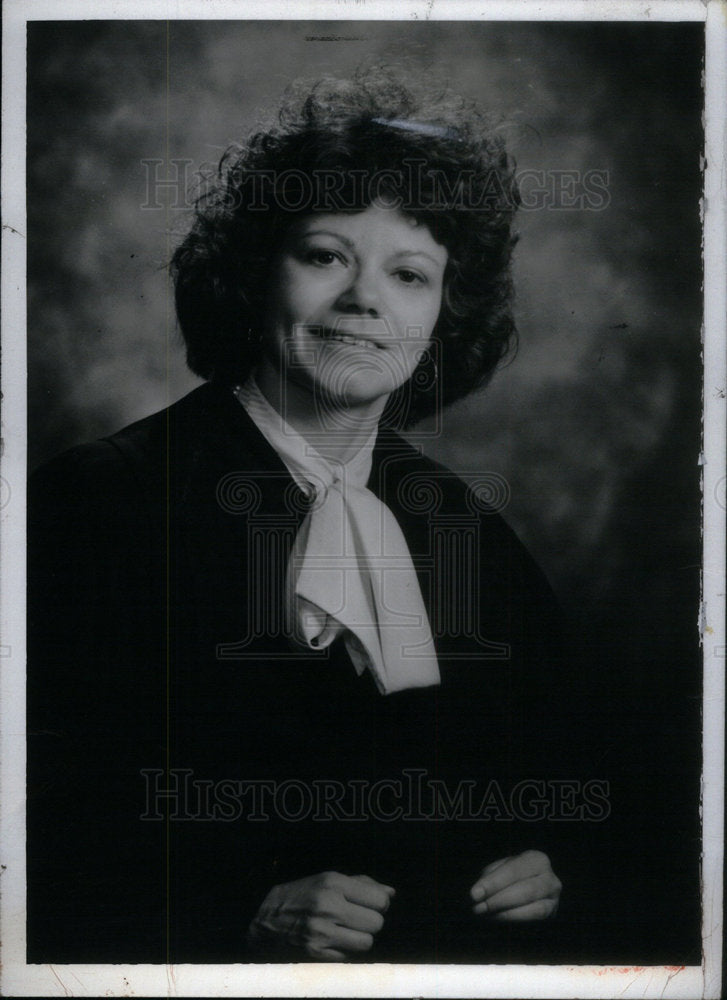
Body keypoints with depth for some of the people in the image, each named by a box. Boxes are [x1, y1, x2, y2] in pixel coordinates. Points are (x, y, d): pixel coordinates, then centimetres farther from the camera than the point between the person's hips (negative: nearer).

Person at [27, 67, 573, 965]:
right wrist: (247, 922, -17)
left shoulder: (473, 528, 8)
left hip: (466, 976, 5)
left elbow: (538, 782, 18)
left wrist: (541, 871, 1)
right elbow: (52, 823, -9)